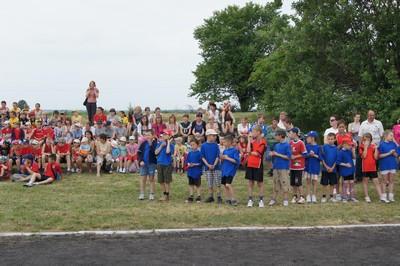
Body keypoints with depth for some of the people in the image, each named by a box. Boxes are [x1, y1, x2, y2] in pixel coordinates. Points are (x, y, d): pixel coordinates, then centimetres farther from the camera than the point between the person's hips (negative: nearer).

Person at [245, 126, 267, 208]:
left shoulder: (262, 141, -9)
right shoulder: (253, 141, 9)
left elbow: (257, 153, -16)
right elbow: (248, 150, -5)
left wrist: (250, 152, -1)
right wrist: (249, 140, -3)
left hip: (258, 165, -6)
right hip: (250, 164, 6)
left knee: (260, 183, 5)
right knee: (250, 182, 9)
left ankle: (261, 200, 15)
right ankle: (250, 200, 16)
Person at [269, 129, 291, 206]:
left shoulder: (287, 145, -8)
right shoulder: (276, 145, 12)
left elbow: (288, 157, -13)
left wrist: (277, 154, -14)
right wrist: (272, 154, -2)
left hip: (284, 168, -6)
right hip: (276, 167, 7)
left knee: (284, 183, -2)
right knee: (275, 183, 10)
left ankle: (285, 200, 7)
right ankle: (273, 199, 16)